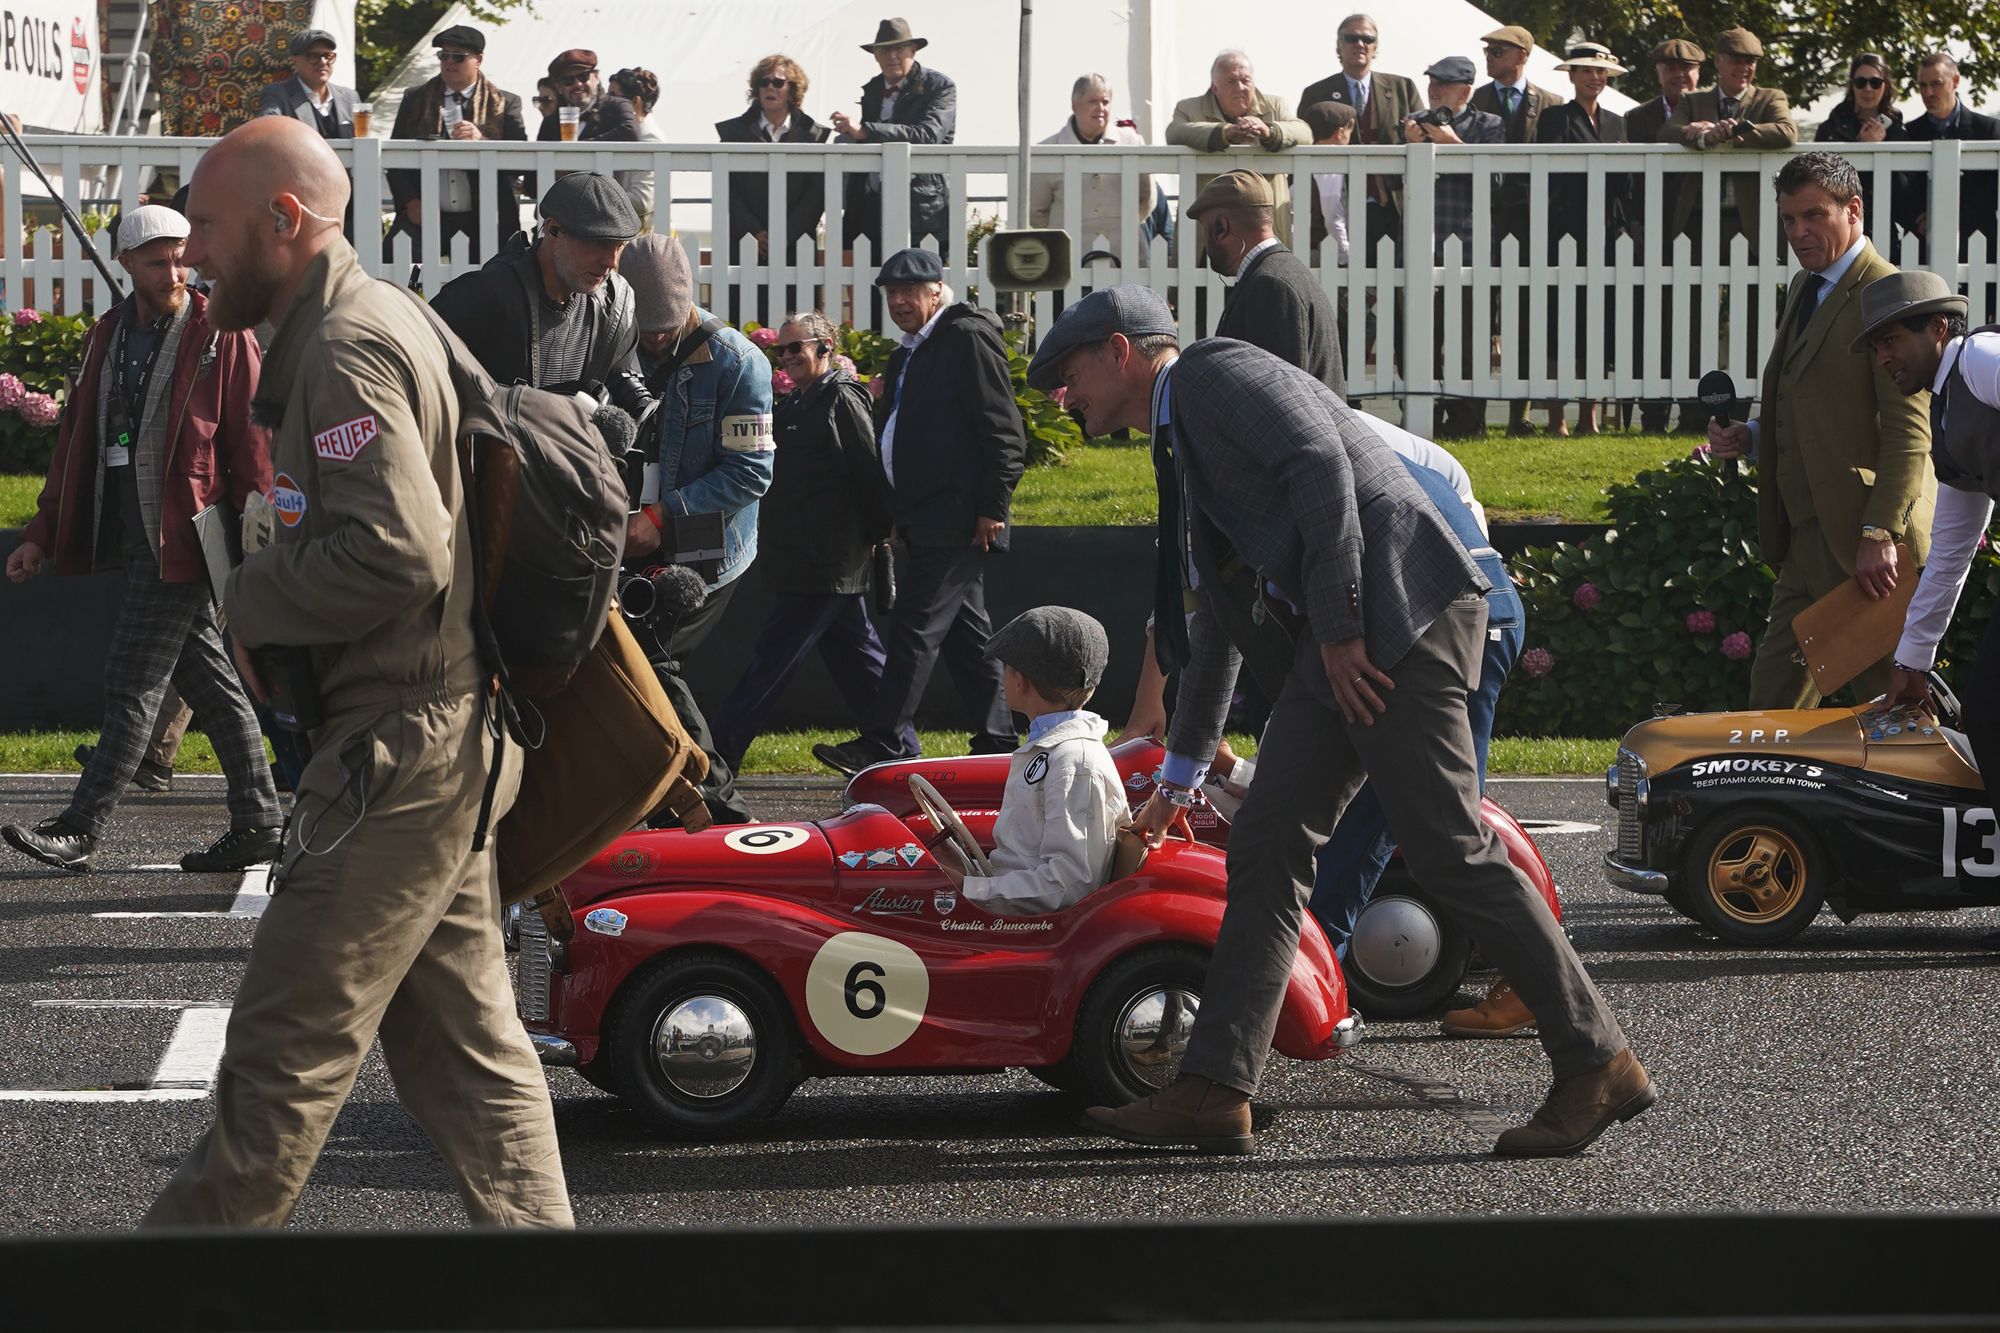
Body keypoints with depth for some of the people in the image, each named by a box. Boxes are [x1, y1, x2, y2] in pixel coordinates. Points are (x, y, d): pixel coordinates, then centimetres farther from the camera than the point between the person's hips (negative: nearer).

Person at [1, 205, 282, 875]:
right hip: (137, 540, 7)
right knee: (210, 682, 11)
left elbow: (252, 444, -8)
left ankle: (81, 830, -7)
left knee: (132, 683, -7)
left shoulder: (221, 336, -6)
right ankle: (257, 825, 16)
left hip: (185, 538, -7)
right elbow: (76, 439, 18)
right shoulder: (109, 337, 14)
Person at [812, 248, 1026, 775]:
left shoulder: (969, 337, -8)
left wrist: (992, 508, -18)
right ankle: (996, 741, 15)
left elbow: (1003, 431, -14)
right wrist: (897, 516, 18)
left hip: (958, 518, -10)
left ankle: (885, 745, -16)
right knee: (966, 633, 11)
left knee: (916, 628, -13)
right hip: (927, 520, 10)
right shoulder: (907, 356, 21)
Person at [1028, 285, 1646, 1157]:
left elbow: (1321, 466, -16)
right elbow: (1217, 624, 36)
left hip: (1397, 617, -10)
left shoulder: (1217, 374, 0)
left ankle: (1598, 1064, -7)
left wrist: (1339, 628, -17)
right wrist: (1180, 775, 42)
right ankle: (1214, 1092, 0)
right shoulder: (1182, 442, 29)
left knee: (1450, 853, -11)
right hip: (1331, 648, 10)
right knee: (1266, 848, 3)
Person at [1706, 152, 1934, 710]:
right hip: (1808, 538, 9)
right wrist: (1754, 437, 8)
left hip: (1862, 542, -9)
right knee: (1775, 686, 9)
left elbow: (1909, 432, -19)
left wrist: (1880, 533, -24)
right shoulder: (1804, 288, 16)